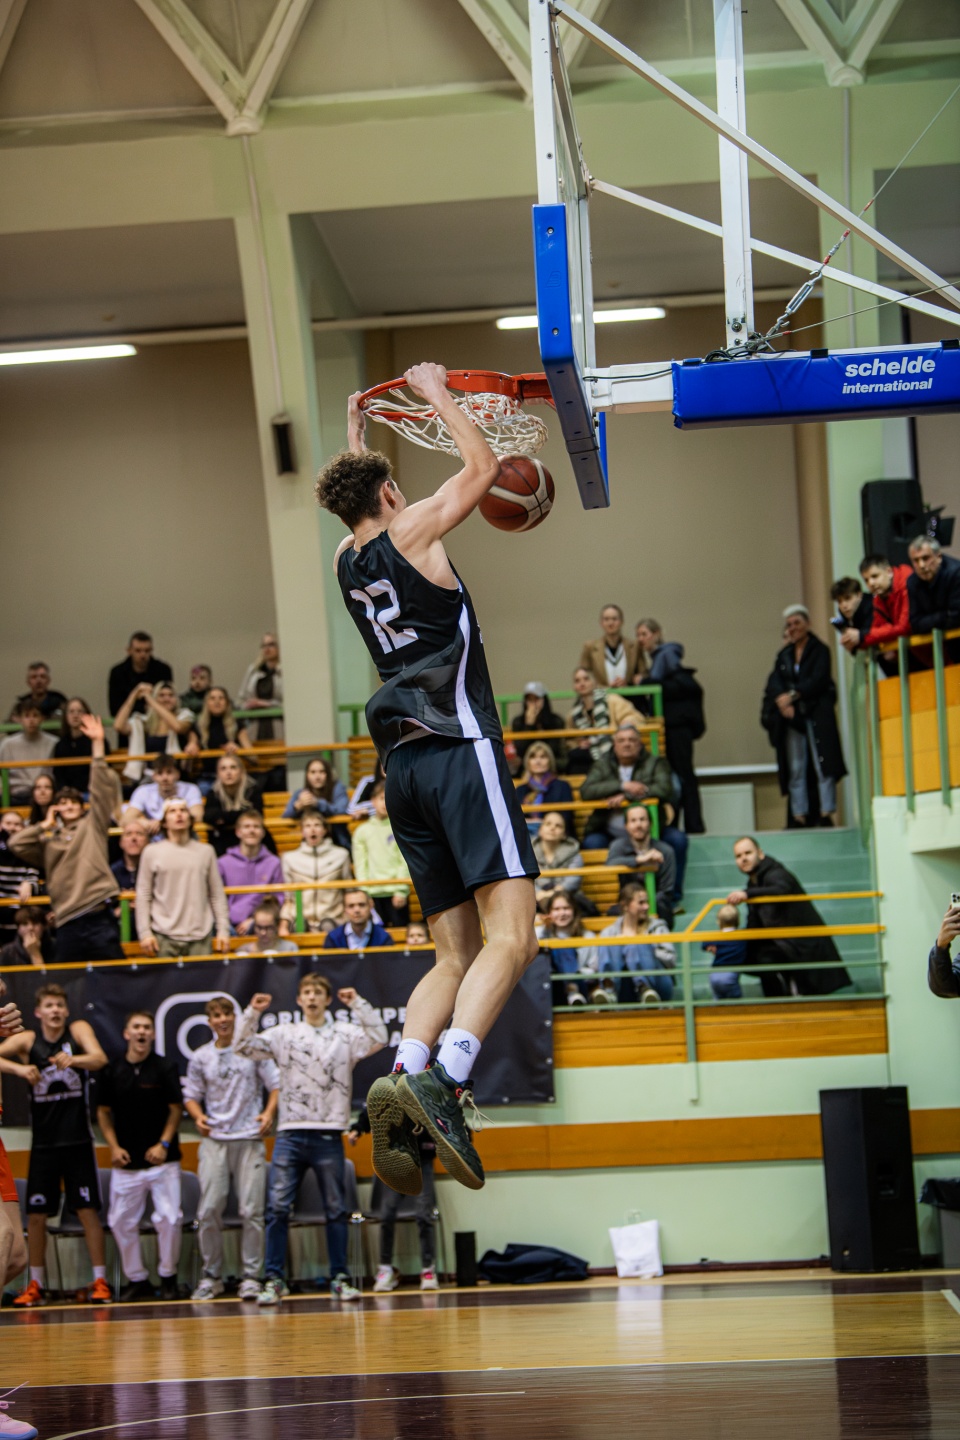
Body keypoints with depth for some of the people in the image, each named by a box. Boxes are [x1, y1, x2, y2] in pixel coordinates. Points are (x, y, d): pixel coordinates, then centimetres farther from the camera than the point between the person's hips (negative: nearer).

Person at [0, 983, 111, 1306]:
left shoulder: (78, 1030, -4)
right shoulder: (27, 1040, -1)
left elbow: (99, 1059, -21)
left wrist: (73, 1060, -41)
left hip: (78, 1140, -2)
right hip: (43, 1143, 2)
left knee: (88, 1211, -3)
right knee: (36, 1215, 4)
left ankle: (100, 1282, 2)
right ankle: (36, 1285, 15)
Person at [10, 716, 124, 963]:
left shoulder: (92, 826, 13)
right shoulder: (48, 841, 19)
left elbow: (103, 788, 3)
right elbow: (17, 844, 3)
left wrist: (97, 744, -4)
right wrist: (46, 825, 11)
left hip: (100, 917, -3)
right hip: (68, 924, 3)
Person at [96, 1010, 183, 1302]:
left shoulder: (165, 1067, -1)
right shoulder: (112, 1071, 5)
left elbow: (176, 1108, 0)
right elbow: (103, 1111, 11)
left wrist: (164, 1144, -9)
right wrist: (114, 1147, 0)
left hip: (161, 1158, -2)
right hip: (126, 1161, 2)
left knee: (169, 1218, -8)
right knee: (120, 1222, 2)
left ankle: (168, 1278, 8)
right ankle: (136, 1280, 15)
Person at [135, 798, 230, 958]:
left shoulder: (206, 851, 10)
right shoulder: (152, 852, 5)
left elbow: (217, 894, 10)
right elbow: (143, 895, 4)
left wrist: (223, 929, 3)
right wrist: (144, 932, -3)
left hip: (200, 936, 1)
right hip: (165, 937, -1)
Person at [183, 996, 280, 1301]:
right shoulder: (200, 1058, 9)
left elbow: (275, 1084, 6)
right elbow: (191, 1096, 15)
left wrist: (269, 1113, -10)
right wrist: (198, 1117, -4)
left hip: (249, 1139, -1)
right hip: (214, 1140, 1)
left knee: (251, 1210, -4)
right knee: (209, 1210, -4)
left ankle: (251, 1277, 4)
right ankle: (211, 1276, 8)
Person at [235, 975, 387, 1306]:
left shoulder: (345, 1034, 7)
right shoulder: (283, 1034, 10)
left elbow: (378, 1040, -7)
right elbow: (244, 1047, 6)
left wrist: (358, 1005, -9)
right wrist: (252, 1013, -5)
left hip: (329, 1135, 0)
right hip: (290, 1133, 0)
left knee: (336, 1210, 5)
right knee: (277, 1208, -6)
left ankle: (340, 1279, 12)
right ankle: (273, 1280, -3)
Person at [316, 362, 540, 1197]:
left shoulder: (347, 561, 18)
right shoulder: (410, 532, 1)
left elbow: (357, 500, 42)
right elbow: (483, 468, 12)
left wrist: (357, 437, 49)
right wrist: (438, 396, 22)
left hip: (403, 766, 7)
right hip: (459, 750, -7)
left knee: (455, 957, 8)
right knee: (510, 938, -16)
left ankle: (401, 1093, -14)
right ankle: (441, 1080, -37)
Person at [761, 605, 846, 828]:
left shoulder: (820, 650, 4)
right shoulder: (784, 655, 17)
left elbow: (818, 681, -9)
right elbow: (774, 683, 4)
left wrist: (793, 695, -17)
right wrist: (782, 701, -15)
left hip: (817, 714, -5)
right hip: (791, 717, 5)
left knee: (823, 764, -11)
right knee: (795, 769, 1)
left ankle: (826, 814, -14)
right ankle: (799, 816, 1)